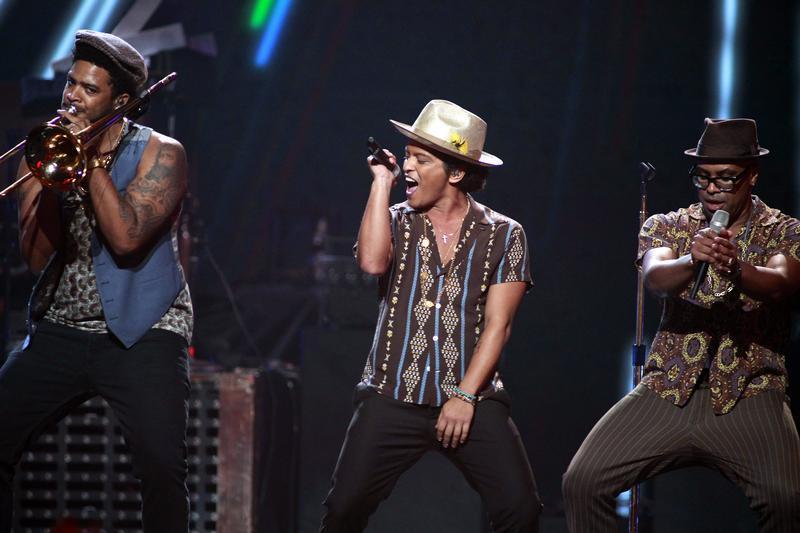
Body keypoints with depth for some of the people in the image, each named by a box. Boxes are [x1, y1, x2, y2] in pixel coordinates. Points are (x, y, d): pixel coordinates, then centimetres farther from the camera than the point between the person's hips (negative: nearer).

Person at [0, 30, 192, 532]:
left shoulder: (160, 153, -3)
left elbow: (126, 238, -19)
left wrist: (92, 157, -15)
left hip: (141, 333, -4)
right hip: (58, 331, 4)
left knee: (164, 466, -20)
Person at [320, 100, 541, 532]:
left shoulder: (503, 235, 3)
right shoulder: (396, 221, 7)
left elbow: (497, 324, -3)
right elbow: (372, 262, -16)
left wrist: (465, 397, -12)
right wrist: (381, 183, -7)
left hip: (472, 400, -1)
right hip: (392, 398, 1)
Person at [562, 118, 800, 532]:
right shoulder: (667, 227, 9)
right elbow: (655, 279, -12)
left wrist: (737, 269, -41)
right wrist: (692, 261, -36)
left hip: (748, 395, -2)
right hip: (669, 389, 2)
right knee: (582, 480, -15)